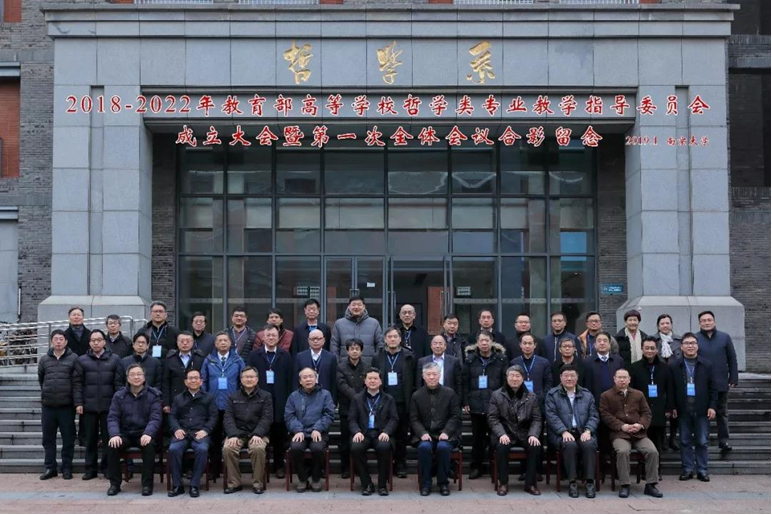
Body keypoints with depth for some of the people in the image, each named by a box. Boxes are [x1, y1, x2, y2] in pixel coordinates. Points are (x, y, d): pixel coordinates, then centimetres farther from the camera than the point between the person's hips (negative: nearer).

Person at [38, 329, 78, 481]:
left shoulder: (73, 358, -3)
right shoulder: (44, 359, 7)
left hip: (66, 405, -3)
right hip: (47, 405, 3)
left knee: (68, 438, 3)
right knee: (48, 438, 8)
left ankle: (66, 468, 12)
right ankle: (50, 467, 17)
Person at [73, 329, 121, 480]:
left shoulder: (115, 359, 4)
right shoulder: (82, 360, 7)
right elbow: (77, 383, 4)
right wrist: (78, 403, -5)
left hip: (109, 406, -1)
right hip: (89, 406, 1)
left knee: (108, 438, 3)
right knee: (90, 439, 7)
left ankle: (107, 468, 12)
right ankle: (90, 469, 15)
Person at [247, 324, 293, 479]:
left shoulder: (285, 355, 7)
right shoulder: (254, 355, 7)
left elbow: (290, 379, 3)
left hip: (280, 401, 0)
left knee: (279, 435, 4)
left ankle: (279, 466, 13)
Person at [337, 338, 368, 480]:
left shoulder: (366, 366, 4)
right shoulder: (341, 366, 1)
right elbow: (342, 385, -9)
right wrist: (356, 397, -17)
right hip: (346, 407, -1)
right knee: (345, 439, 3)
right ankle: (345, 468, 13)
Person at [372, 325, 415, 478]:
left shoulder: (409, 357, 5)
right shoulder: (378, 357, 8)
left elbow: (414, 381, 3)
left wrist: (412, 400, -3)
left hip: (402, 403, 0)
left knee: (401, 435, 5)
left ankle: (401, 465, 14)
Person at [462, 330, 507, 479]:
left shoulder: (501, 359, 0)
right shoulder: (470, 359, 3)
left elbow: (505, 381, 1)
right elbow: (465, 382, 3)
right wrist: (465, 402, -2)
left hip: (495, 404, -1)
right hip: (476, 404, 1)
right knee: (477, 437, 9)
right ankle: (476, 467, 17)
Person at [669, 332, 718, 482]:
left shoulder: (706, 365, 2)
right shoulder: (674, 366, 1)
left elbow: (713, 388, 3)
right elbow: (670, 388, 1)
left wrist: (712, 406, -4)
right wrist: (673, 407, -3)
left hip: (701, 409, 0)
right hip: (683, 410, 0)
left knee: (702, 441, 5)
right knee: (685, 441, 6)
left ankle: (702, 470, 13)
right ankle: (687, 469, 13)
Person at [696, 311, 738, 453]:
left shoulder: (725, 337, 4)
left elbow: (732, 359, 6)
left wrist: (733, 379, 1)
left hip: (721, 383, 1)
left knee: (722, 412, 7)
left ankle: (724, 440, 10)